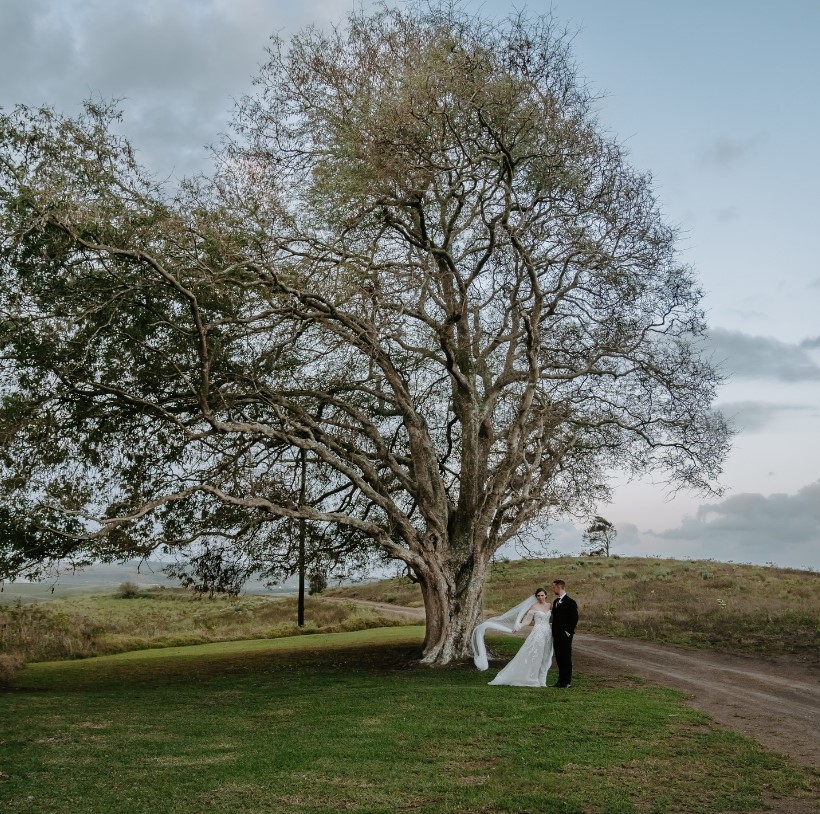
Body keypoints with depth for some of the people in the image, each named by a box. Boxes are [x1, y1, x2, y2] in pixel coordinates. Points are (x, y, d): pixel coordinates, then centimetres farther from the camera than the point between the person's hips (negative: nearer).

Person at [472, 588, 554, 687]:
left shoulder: (548, 605, 10)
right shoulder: (534, 607, -3)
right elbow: (527, 620, -5)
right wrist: (517, 627, -17)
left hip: (547, 633, 5)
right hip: (537, 633, -5)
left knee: (544, 659, 5)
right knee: (532, 657, -7)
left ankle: (541, 681, 11)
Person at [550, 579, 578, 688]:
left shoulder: (570, 602, -11)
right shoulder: (555, 601, 14)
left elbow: (574, 619, -14)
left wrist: (568, 632, -15)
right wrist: (554, 632, 12)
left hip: (565, 635, -8)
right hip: (556, 635, 8)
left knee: (566, 658, -1)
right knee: (559, 658, 10)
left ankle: (567, 681, 5)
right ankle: (561, 680, 17)